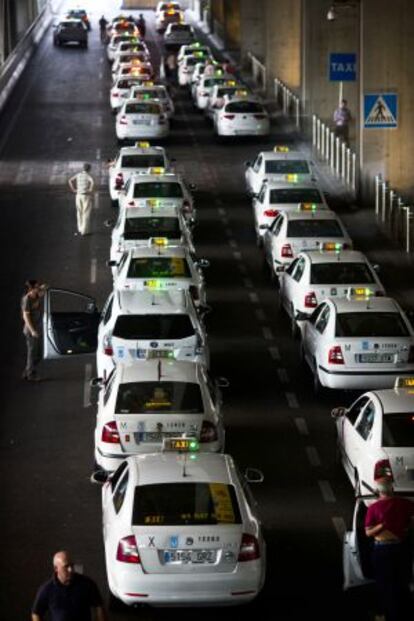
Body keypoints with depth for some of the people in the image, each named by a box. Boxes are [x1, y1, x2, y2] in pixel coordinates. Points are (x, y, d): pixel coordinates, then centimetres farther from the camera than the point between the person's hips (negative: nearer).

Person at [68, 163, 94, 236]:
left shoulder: (78, 175, 5)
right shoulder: (88, 176, -10)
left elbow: (70, 181, 5)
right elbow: (92, 182, -30)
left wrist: (74, 190, 5)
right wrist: (91, 190, -16)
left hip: (78, 195, 5)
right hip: (86, 196, -5)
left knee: (80, 213, 14)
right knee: (86, 213, 2)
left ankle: (80, 230, 13)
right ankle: (84, 231, 2)